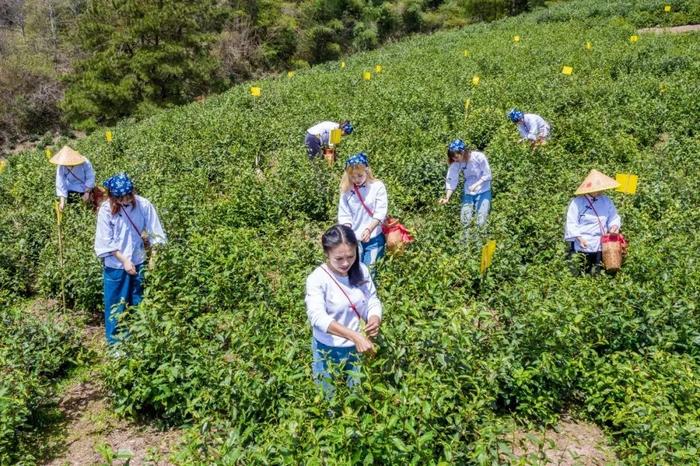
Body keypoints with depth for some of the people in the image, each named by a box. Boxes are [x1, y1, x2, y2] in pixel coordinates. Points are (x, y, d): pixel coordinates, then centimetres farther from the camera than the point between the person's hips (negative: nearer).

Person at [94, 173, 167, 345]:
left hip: (138, 263, 2)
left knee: (137, 303, 16)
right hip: (115, 266, -2)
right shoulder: (106, 210, -16)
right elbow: (106, 242, -12)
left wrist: (154, 256, -10)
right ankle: (115, 342, 26)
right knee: (115, 305, 10)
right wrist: (124, 260, -15)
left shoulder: (144, 205, -14)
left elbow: (155, 233, -6)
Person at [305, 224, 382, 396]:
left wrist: (375, 321, -26)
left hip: (359, 346, 4)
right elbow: (318, 317, -35)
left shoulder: (361, 270, -9)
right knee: (331, 396, 18)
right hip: (329, 350, -4)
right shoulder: (317, 279, -23)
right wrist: (354, 336, -45)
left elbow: (373, 301, -2)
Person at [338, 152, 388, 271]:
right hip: (354, 239, 3)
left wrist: (369, 229, -25)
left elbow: (380, 212, -12)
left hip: (374, 238, -2)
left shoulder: (377, 186, -7)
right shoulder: (347, 190, 1)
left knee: (370, 270, 3)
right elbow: (344, 215, 1)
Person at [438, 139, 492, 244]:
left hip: (483, 192, -3)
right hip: (468, 193, 3)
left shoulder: (479, 157, -22)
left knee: (481, 222, -7)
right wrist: (447, 198, -25)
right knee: (465, 220, -1)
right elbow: (452, 180, -14)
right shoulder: (455, 163, -12)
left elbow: (487, 175, -15)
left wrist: (476, 184, -28)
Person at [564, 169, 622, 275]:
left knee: (595, 273, 10)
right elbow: (571, 223, -10)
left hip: (600, 246, 4)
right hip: (582, 246, -4)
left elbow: (613, 218, 11)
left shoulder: (606, 201, 6)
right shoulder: (577, 202, -8)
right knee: (577, 274, 2)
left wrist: (614, 226, -10)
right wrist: (579, 237, -20)